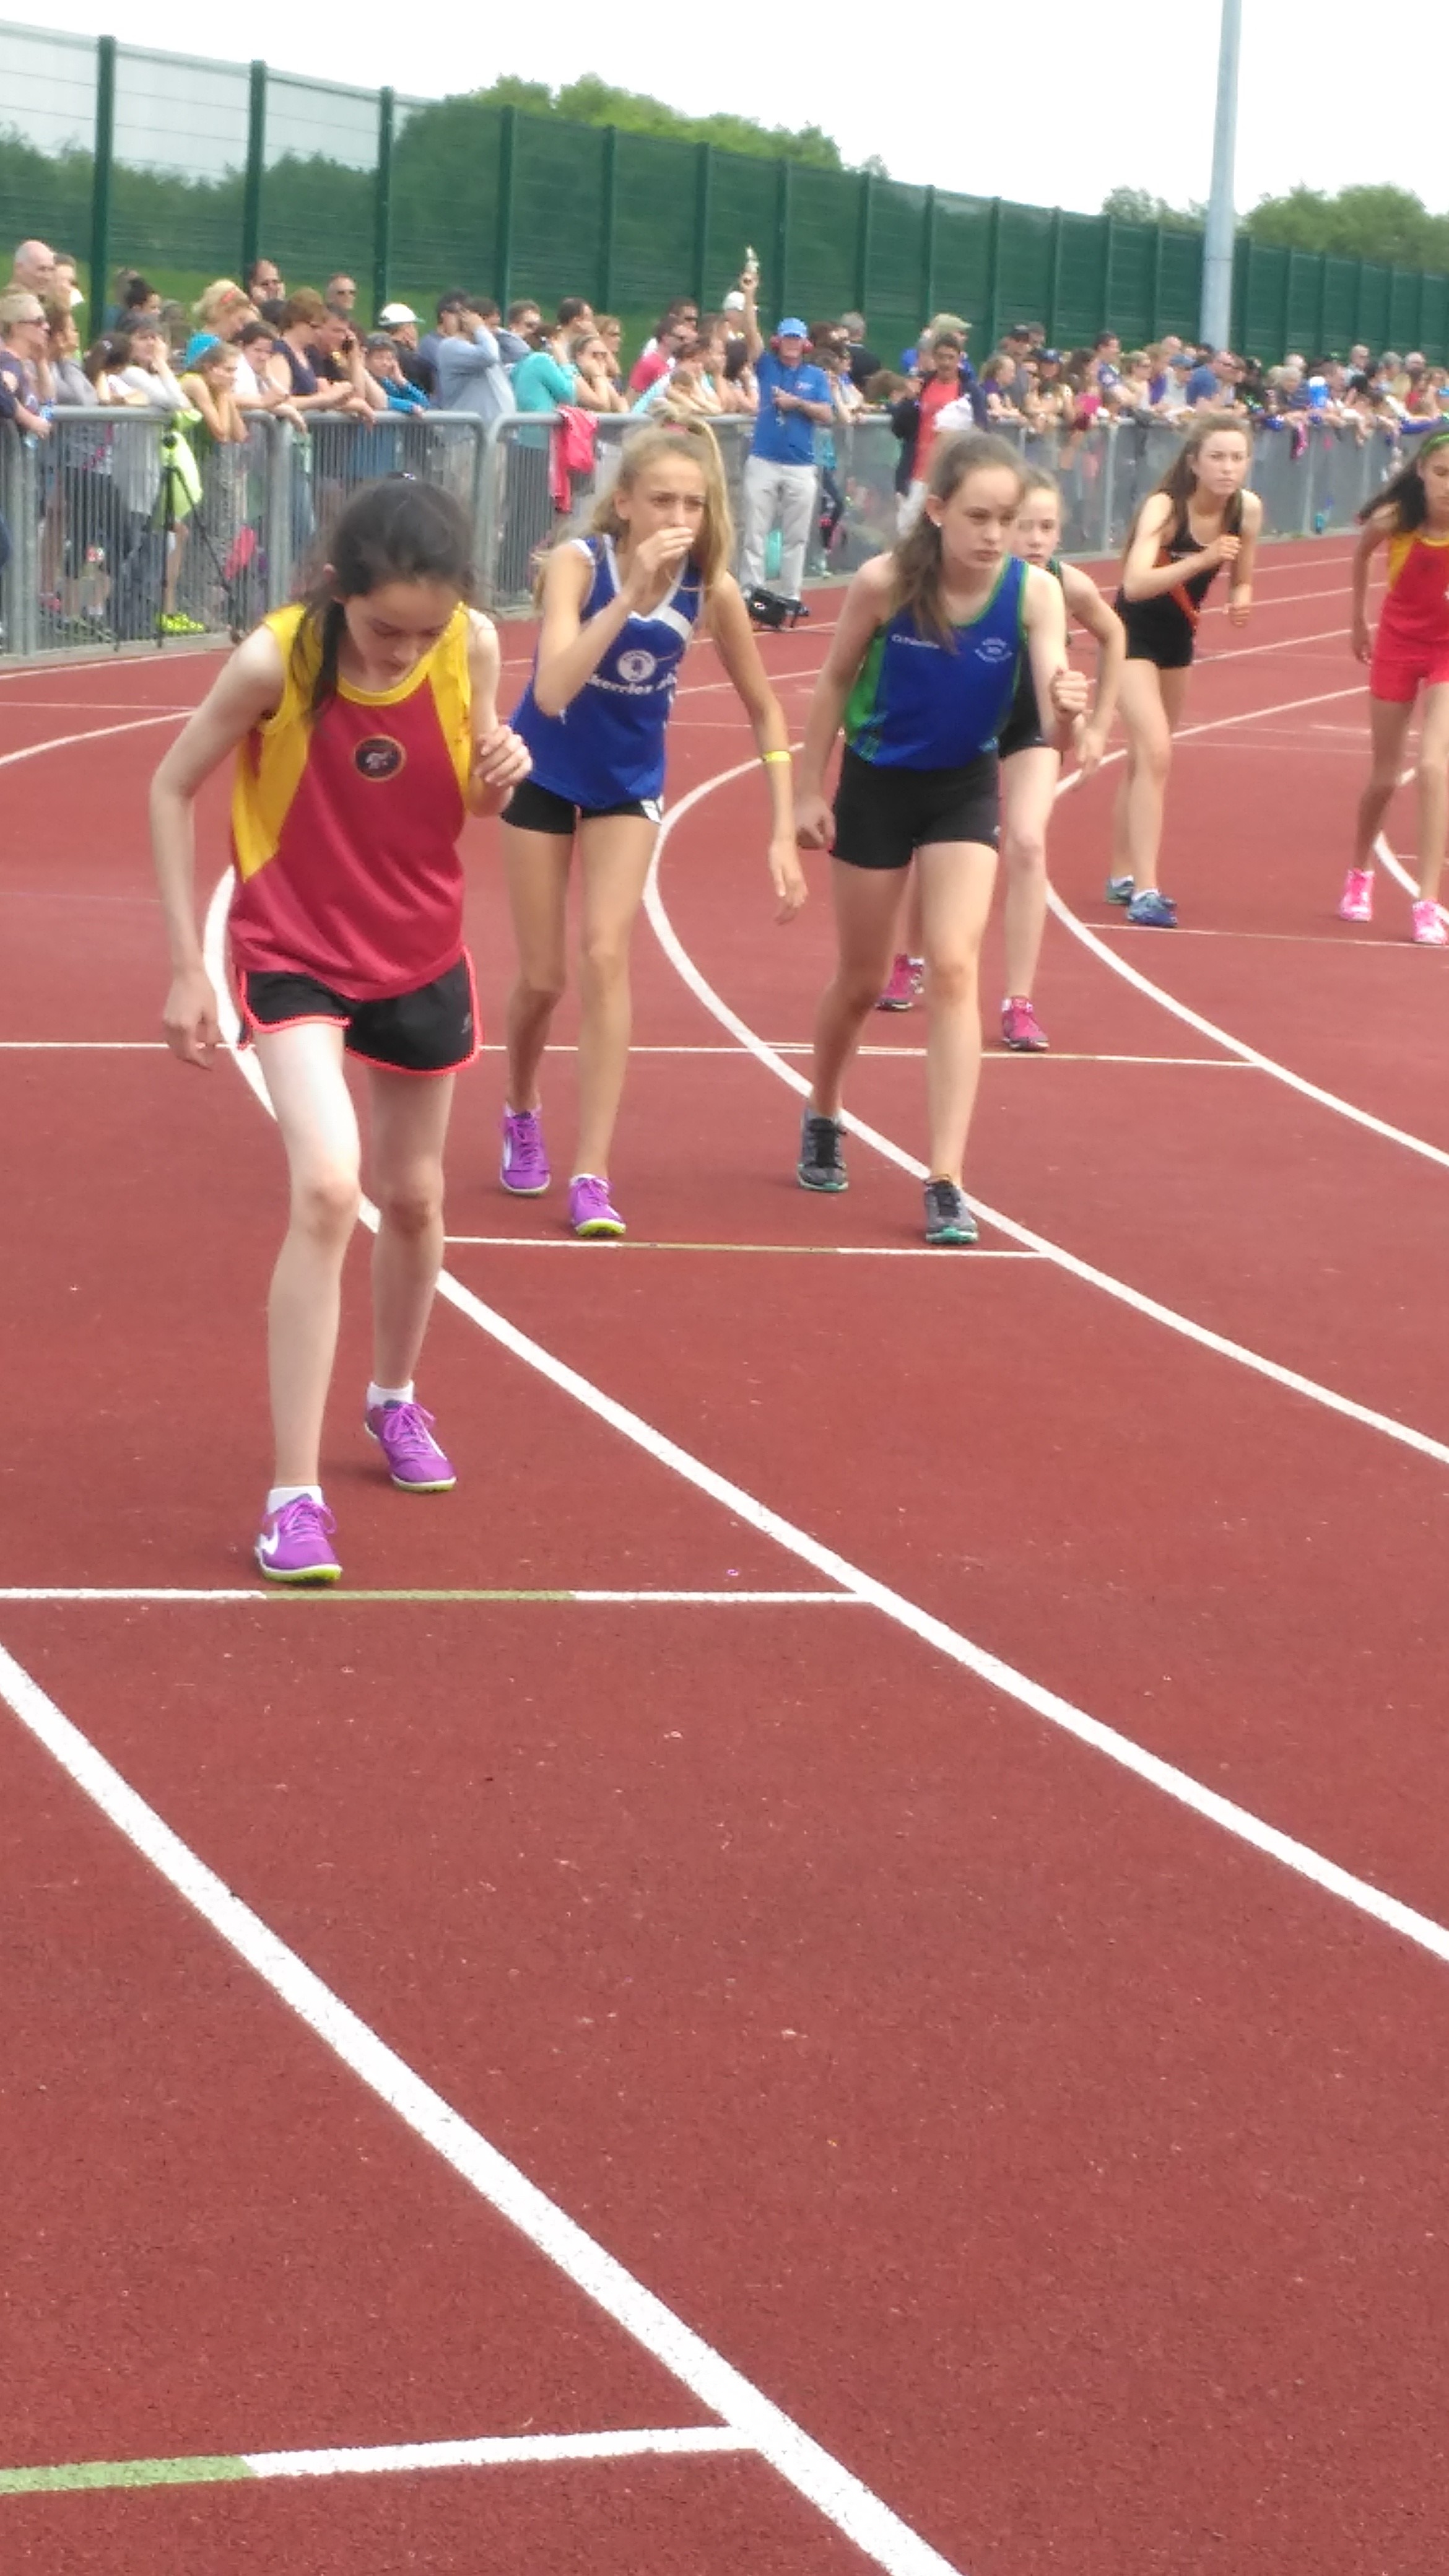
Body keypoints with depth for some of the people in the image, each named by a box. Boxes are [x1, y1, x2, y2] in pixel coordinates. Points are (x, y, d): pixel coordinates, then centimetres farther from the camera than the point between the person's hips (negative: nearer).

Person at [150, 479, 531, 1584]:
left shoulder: (471, 647, -16)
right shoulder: (274, 662, -25)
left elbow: (476, 798, 1)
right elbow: (174, 789, -10)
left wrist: (502, 770, -23)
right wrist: (187, 964, -11)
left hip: (422, 955, 4)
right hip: (295, 955, -4)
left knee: (414, 1196, 19)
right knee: (327, 1189, -22)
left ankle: (395, 1397, 48)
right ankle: (294, 1494, -16)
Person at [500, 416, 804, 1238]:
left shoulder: (712, 588, -20)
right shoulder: (580, 562, -28)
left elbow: (765, 709, -6)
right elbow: (552, 691, -42)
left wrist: (785, 834, -11)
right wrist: (631, 593, -48)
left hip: (629, 784, 1)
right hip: (546, 774, -1)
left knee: (606, 956, -15)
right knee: (543, 977, 6)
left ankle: (593, 1176, -12)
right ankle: (522, 1115, 37)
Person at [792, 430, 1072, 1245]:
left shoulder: (1034, 590, -21)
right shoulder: (886, 581, -23)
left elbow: (1050, 692, -33)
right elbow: (836, 681, -8)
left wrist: (1064, 702, -57)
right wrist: (812, 789, -5)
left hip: (966, 787, 0)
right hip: (877, 781, 0)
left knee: (955, 969, -13)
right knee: (862, 981, 13)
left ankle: (947, 1181, -11)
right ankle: (823, 1118, 42)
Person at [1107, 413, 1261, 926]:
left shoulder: (1248, 509, -10)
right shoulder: (1165, 507, -27)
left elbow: (1241, 579, 7)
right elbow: (1135, 584, -41)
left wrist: (1240, 597, -16)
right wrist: (1202, 559, -49)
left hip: (1179, 636, 7)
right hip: (1135, 633, -7)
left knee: (1146, 757, 18)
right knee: (1155, 754, -19)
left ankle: (1123, 878, 31)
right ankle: (1143, 892, -21)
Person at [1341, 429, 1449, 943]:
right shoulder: (1394, 519, -20)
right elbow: (1362, 553, 3)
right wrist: (1358, 622, 12)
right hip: (1398, 644, 2)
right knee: (1385, 775, 13)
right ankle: (1359, 876, 41)